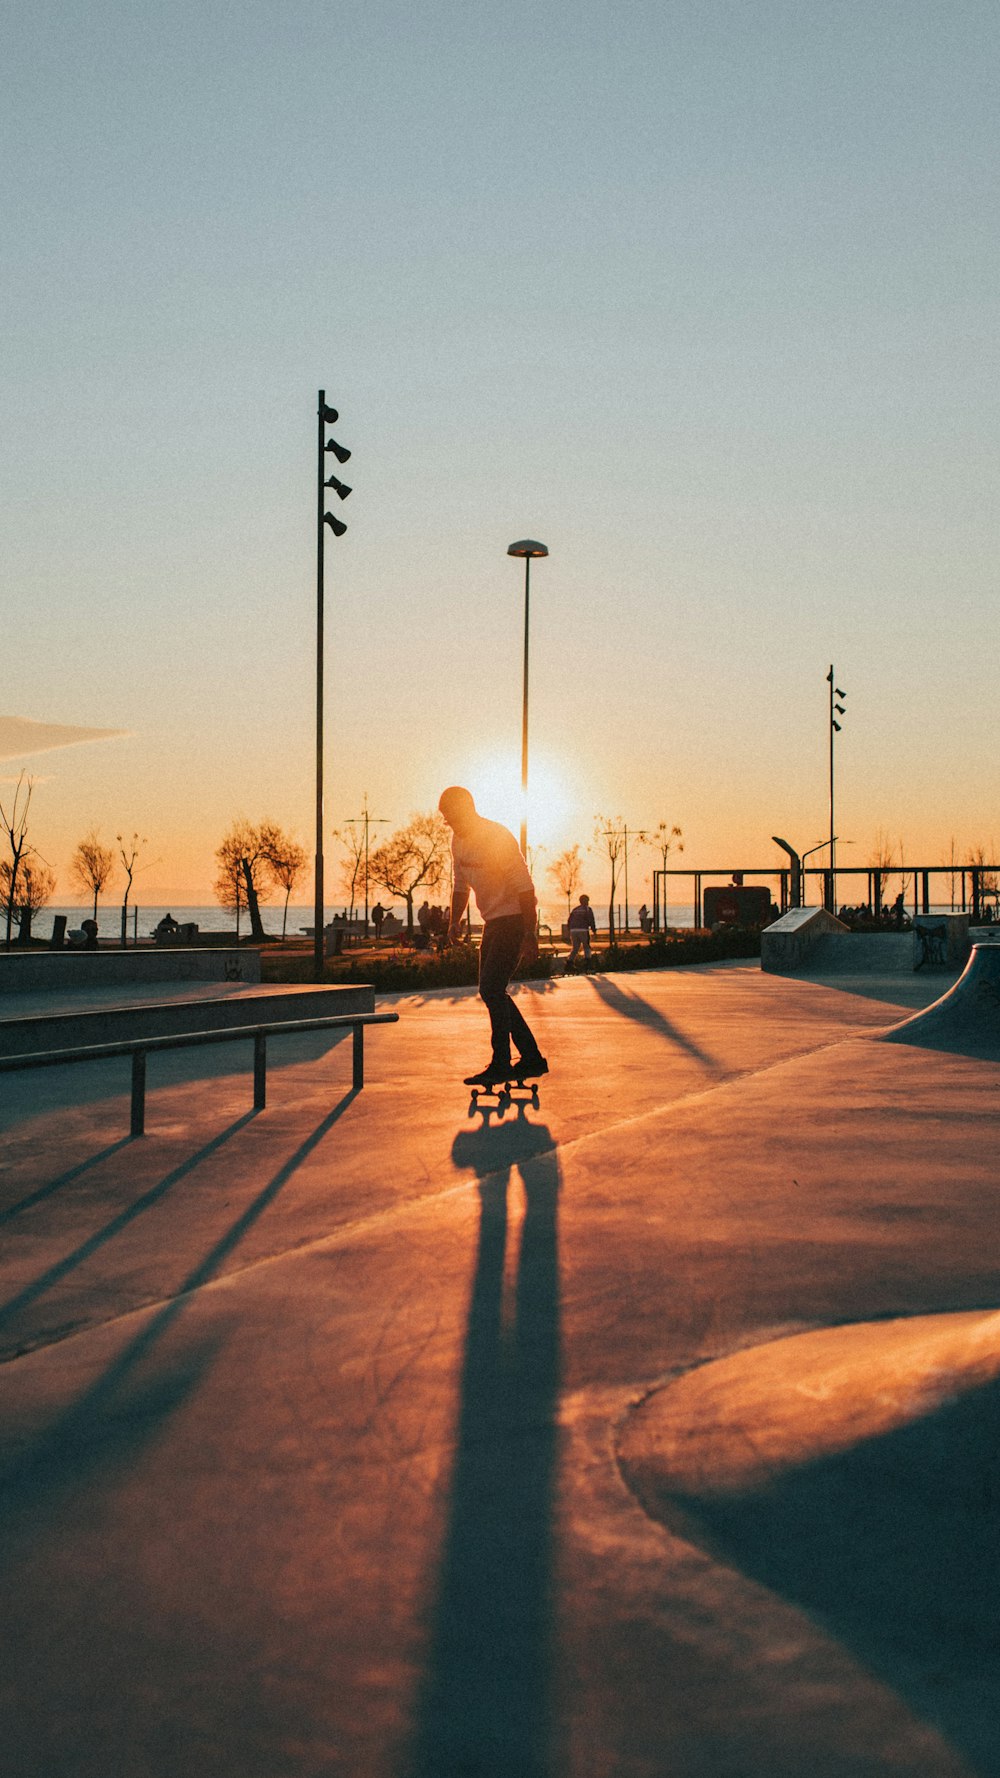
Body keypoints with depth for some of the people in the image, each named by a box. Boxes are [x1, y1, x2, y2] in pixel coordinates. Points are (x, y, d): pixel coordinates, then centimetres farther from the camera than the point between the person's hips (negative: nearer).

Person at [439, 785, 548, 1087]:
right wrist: (455, 920, 12)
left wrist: (529, 936, -23)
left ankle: (500, 1064, -9)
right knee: (491, 992, 9)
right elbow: (461, 885, 22)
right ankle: (532, 1058, 18)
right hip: (492, 922, 9)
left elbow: (524, 887, -19)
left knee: (492, 989, -15)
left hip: (514, 919, -9)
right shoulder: (458, 841, 7)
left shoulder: (498, 837, -18)